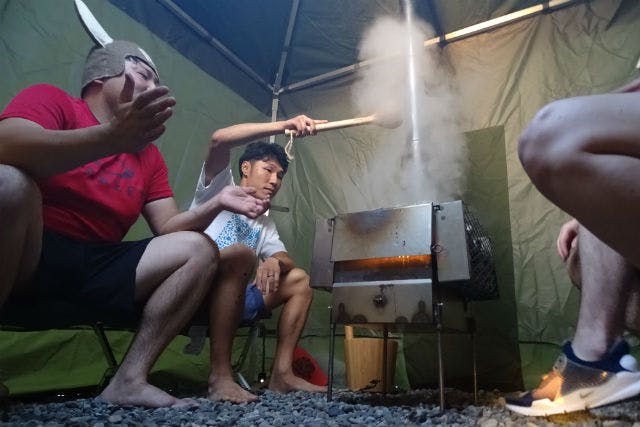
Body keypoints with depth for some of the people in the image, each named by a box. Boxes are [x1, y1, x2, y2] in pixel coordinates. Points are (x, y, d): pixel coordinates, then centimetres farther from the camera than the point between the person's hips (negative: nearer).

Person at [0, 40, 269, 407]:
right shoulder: (49, 99, 0)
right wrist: (113, 137, -36)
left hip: (95, 267, 6)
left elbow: (167, 228, 8)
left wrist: (216, 203, -9)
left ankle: (130, 380, -15)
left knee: (200, 249, -6)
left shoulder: (149, 156, 13)